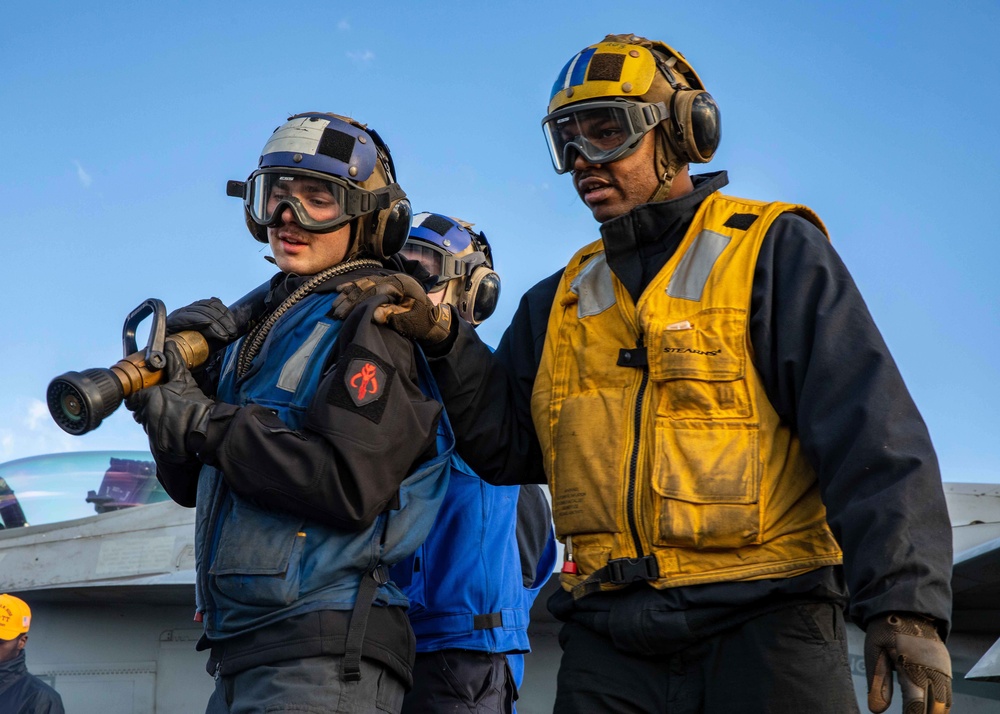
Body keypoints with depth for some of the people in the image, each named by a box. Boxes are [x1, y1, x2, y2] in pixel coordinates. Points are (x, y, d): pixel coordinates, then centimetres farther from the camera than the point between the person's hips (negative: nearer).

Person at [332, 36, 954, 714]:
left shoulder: (773, 251, 0)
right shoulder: (561, 302, 18)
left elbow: (871, 435, -9)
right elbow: (507, 444, 16)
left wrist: (904, 601, -20)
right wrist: (445, 345, 0)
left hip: (762, 627, -4)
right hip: (609, 641, 5)